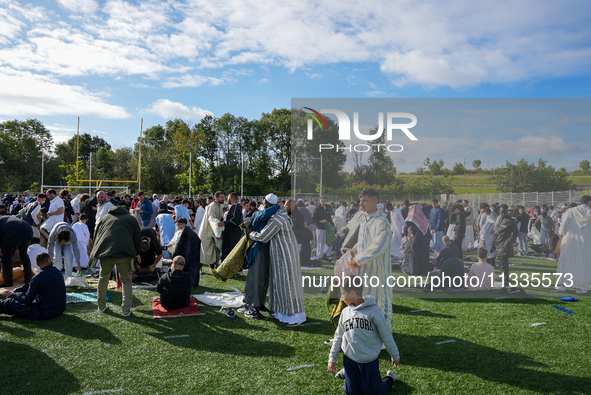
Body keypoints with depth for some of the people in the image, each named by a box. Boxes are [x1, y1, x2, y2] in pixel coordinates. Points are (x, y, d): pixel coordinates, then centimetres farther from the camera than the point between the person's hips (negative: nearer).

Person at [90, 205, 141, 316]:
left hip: (105, 252, 2)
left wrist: (97, 252, 39)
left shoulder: (105, 217, 25)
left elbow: (96, 235, 27)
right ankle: (126, 310, 5)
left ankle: (101, 307, 31)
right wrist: (137, 253, 31)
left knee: (103, 279, 21)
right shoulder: (131, 219, 18)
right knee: (126, 281, 9)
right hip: (124, 253, -2)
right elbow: (137, 239, 17)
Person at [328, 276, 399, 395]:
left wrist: (395, 356, 2)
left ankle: (389, 377, 33)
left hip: (370, 360, -3)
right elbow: (338, 337, 8)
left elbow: (386, 335, -6)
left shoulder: (373, 311, -15)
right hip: (349, 359, 4)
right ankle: (347, 372, 38)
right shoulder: (345, 312, 0)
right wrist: (332, 358, 7)